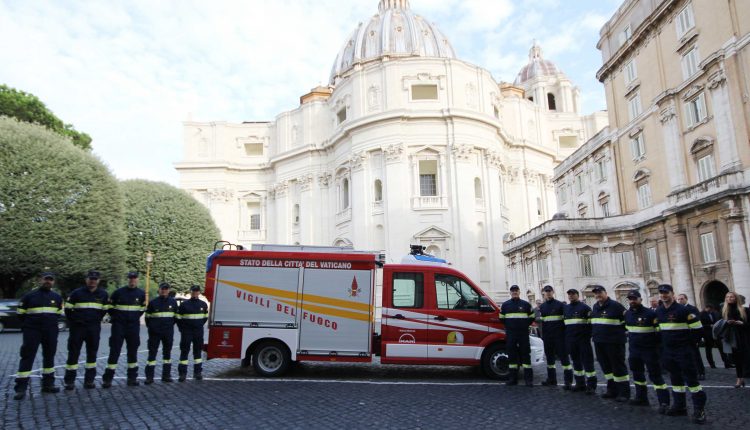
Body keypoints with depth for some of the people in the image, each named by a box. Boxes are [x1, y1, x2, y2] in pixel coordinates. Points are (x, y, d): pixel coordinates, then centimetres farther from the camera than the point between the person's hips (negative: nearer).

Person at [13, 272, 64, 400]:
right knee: (27, 358, -7)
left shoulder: (57, 297, 8)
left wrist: (51, 324, 11)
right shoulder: (29, 296, -2)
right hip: (32, 332, -4)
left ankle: (48, 384, 21)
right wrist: (28, 326, 7)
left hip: (51, 332, 4)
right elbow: (21, 314, 5)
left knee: (49, 357, 10)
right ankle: (21, 388, -4)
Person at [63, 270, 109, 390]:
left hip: (94, 329, 2)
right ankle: (69, 381, 8)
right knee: (73, 353, -1)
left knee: (92, 353, 7)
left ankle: (89, 380, 15)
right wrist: (73, 322, 4)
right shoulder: (77, 293, -2)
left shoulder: (103, 294, 5)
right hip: (78, 327, -2)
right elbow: (68, 309, 4)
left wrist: (96, 320, 11)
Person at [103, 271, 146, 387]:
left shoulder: (141, 294, 4)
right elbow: (110, 306, 7)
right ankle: (107, 379, 3)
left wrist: (136, 317, 10)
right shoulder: (119, 292, -3)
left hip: (134, 326, 2)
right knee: (114, 351, -3)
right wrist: (116, 317, 4)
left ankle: (132, 378, 17)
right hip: (118, 326, -2)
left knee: (133, 351, 8)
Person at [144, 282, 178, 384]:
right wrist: (151, 327, 8)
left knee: (167, 352, 8)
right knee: (152, 353, -1)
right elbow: (148, 316, 10)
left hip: (168, 332, 2)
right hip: (155, 333, -2)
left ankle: (166, 375, 17)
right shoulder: (153, 302, 0)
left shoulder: (173, 302, 5)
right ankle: (149, 377, 5)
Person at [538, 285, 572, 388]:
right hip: (547, 336, 5)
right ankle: (551, 379, 22)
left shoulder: (560, 305, -1)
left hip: (559, 336, -5)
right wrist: (542, 334, 13)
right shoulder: (542, 306, 14)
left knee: (564, 356, -7)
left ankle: (568, 381, -6)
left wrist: (565, 332, -8)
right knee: (549, 357, 12)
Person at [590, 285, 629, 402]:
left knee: (618, 366, -3)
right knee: (606, 366, 14)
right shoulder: (595, 307, 13)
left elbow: (627, 320, -10)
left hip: (614, 342, -8)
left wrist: (618, 330, -8)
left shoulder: (615, 306, -10)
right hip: (599, 342, 8)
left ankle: (624, 392, 5)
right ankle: (612, 390, 25)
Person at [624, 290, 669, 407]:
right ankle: (641, 398, 29)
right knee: (637, 374, 16)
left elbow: (659, 330, -14)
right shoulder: (627, 314, 6)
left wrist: (657, 345, -15)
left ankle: (664, 402, 0)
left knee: (655, 375, -6)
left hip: (649, 350, -7)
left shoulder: (651, 313, -15)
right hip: (634, 350, 7)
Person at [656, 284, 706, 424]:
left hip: (683, 351, -7)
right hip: (668, 351, 7)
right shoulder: (659, 311, 8)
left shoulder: (682, 310, -13)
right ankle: (679, 406, 25)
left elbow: (696, 328, -12)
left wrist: (687, 341, -8)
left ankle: (699, 409, 5)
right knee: (675, 378, 15)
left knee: (691, 378, -4)